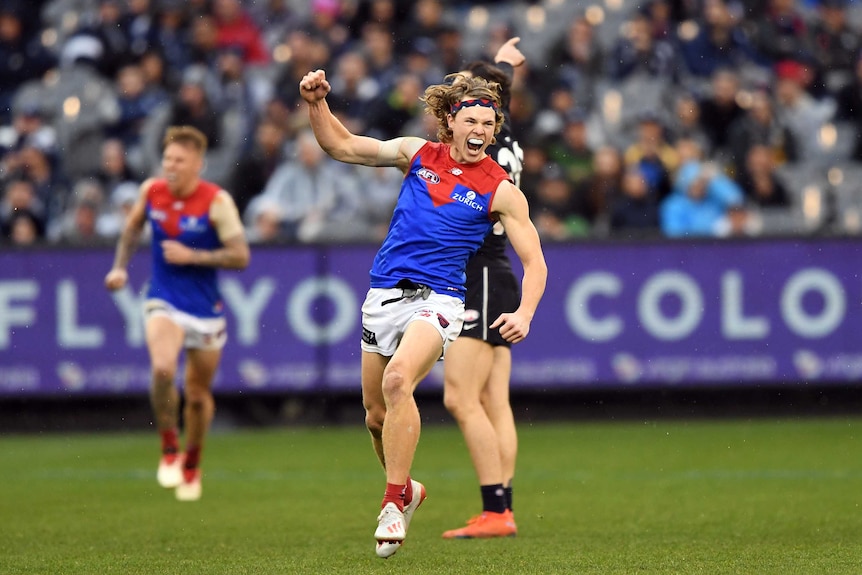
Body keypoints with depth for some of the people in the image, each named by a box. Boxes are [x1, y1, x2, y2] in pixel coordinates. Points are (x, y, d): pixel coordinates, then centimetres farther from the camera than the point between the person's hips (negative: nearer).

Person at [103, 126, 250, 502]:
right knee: (162, 369, -28)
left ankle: (191, 465, 35)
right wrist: (120, 266, 9)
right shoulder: (151, 191, -3)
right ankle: (169, 450, -9)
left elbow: (240, 256, -14)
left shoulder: (217, 202, -13)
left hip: (206, 308, 0)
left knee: (198, 394, 10)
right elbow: (133, 226, 19)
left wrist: (190, 256, -19)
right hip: (164, 302, 1)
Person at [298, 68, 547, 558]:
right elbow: (341, 145, 12)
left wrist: (524, 313, -18)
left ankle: (394, 501, -22)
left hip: (438, 299, -4)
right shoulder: (418, 154, 6)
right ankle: (406, 488, 37)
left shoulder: (500, 190, -2)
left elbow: (534, 262, -1)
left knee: (398, 380, -30)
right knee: (376, 415, 9)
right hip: (385, 294, 4)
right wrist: (317, 103, -5)